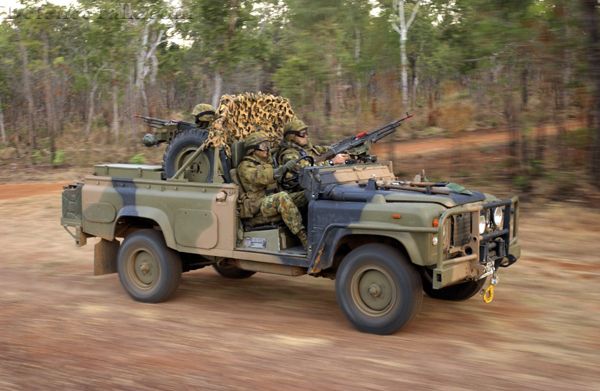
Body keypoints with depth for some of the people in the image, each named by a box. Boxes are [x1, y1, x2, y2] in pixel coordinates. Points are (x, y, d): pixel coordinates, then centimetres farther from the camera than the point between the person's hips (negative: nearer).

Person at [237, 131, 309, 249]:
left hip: (272, 201, 8)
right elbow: (260, 177, -24)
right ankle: (303, 238, -41)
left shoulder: (266, 163, 24)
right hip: (256, 206, -8)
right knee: (282, 197, -36)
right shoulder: (245, 167, -3)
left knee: (305, 195, -8)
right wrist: (284, 168, -32)